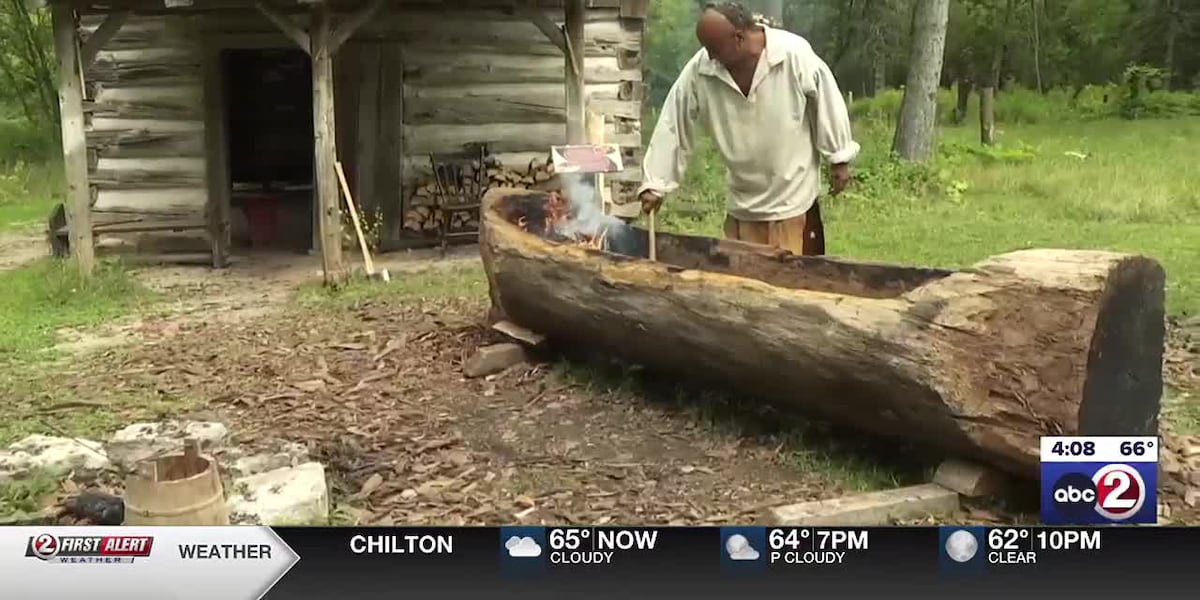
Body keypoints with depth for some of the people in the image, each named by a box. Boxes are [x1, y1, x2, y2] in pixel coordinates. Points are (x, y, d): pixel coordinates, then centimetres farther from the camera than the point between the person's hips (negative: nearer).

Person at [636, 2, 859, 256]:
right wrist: (654, 184, -8)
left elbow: (827, 104, -8)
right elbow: (672, 128, -6)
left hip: (794, 202, -3)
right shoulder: (699, 70, -13)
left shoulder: (795, 54, -20)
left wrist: (839, 160, -1)